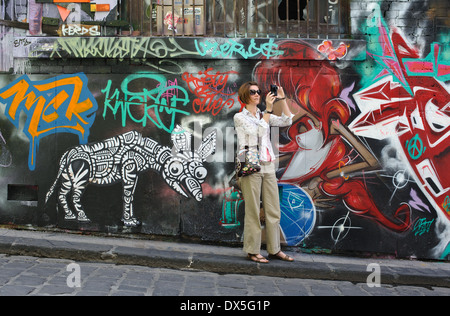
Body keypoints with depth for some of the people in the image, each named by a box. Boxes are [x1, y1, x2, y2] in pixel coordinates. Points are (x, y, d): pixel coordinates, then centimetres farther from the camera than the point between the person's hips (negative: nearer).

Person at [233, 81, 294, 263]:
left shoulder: (264, 115, 18)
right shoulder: (239, 117, 0)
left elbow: (287, 121, 7)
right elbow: (259, 131, -13)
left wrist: (282, 100, -1)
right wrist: (269, 109, -12)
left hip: (268, 166, 6)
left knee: (274, 210, 6)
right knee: (253, 211, -4)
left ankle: (274, 249, 15)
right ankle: (252, 251, 5)